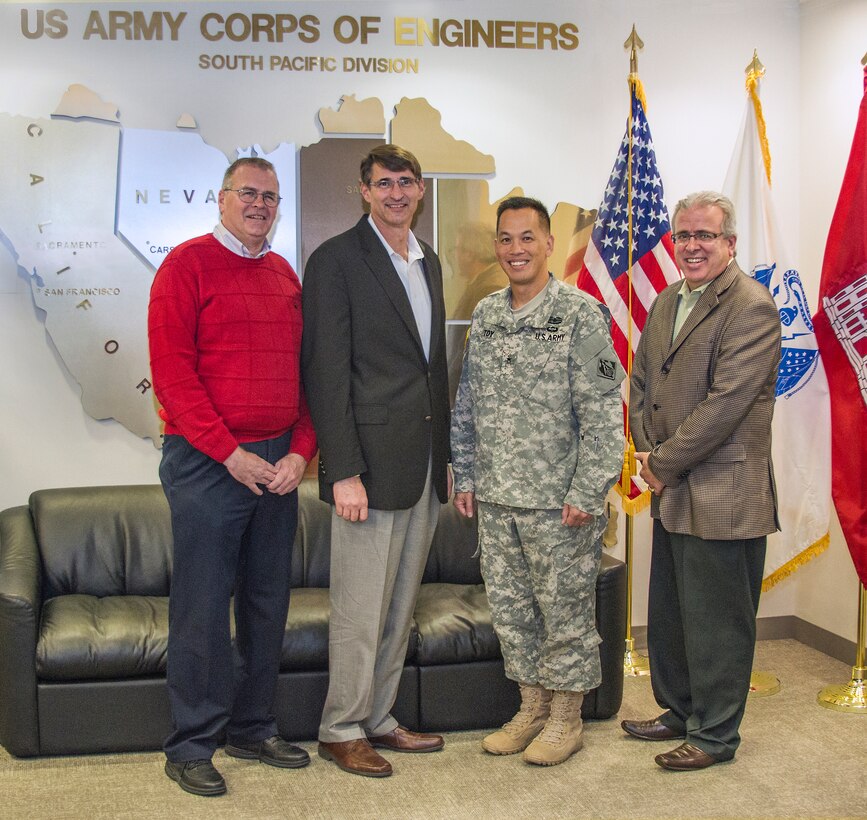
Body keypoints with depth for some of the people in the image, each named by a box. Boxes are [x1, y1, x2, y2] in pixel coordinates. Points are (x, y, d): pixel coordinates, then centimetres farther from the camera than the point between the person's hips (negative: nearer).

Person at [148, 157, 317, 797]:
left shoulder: (285, 275, 14)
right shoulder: (188, 265, -4)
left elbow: (303, 370, 13)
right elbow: (172, 370, -12)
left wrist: (300, 453, -1)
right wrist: (230, 454, -15)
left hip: (279, 465, 6)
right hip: (208, 462, -6)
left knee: (268, 601, 12)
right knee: (203, 606, 0)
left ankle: (254, 728, 26)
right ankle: (192, 746, 13)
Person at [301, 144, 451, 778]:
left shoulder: (428, 262, 16)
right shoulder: (336, 260, -7)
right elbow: (326, 372, -13)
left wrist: (445, 457, 15)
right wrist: (343, 471, -18)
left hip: (424, 466, 7)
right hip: (371, 464, -7)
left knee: (400, 607, 14)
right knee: (360, 611, 1)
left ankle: (379, 719, 27)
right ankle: (341, 730, 17)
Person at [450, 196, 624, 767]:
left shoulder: (581, 313, -9)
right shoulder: (486, 316, 9)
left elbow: (603, 411, -13)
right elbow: (467, 405, 15)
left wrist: (586, 493, -16)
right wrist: (465, 476, 11)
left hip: (558, 500, -6)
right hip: (495, 499, 6)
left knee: (565, 609, 6)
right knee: (510, 606, 14)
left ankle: (566, 719, 23)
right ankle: (532, 707, 31)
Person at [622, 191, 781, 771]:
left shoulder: (752, 307, -14)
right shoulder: (667, 302, 13)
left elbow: (726, 401, -21)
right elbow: (643, 382, 17)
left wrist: (664, 463, -15)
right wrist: (646, 450, 2)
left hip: (723, 497, -8)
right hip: (673, 493, 9)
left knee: (715, 619, 3)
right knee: (669, 613, 19)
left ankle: (715, 734, 18)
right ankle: (680, 712, 36)